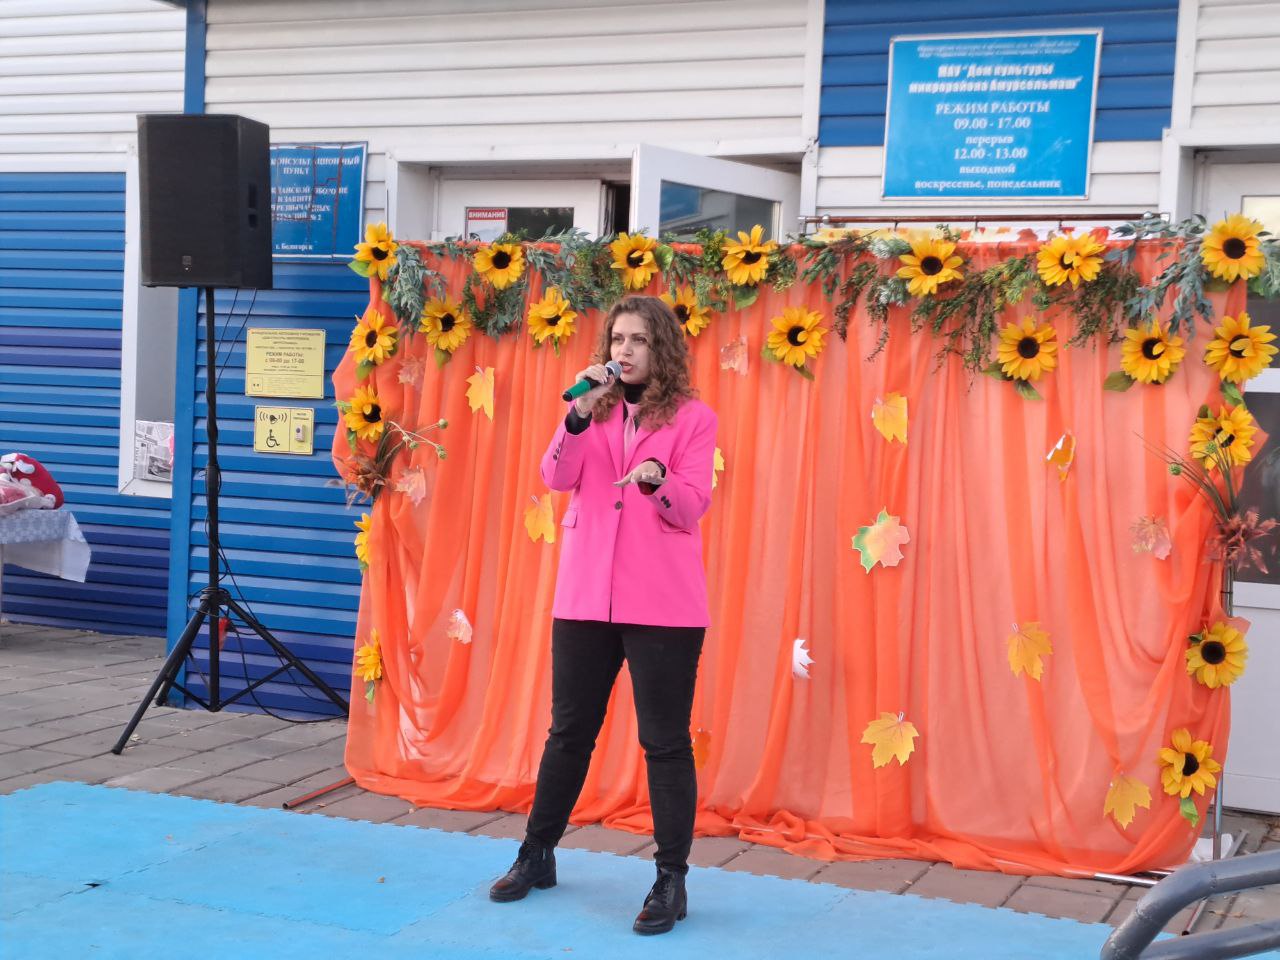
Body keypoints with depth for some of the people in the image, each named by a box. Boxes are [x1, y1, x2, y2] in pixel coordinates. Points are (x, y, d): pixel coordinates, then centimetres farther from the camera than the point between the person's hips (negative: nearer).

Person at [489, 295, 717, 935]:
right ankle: (537, 855, 29)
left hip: (662, 603, -4)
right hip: (584, 596, 4)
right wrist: (579, 413, -19)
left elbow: (691, 510, -10)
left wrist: (657, 479, -30)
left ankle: (671, 881, 11)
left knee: (665, 741, 1)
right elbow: (556, 477, -6)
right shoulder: (595, 409, 8)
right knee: (569, 731, 15)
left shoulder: (692, 417, -2)